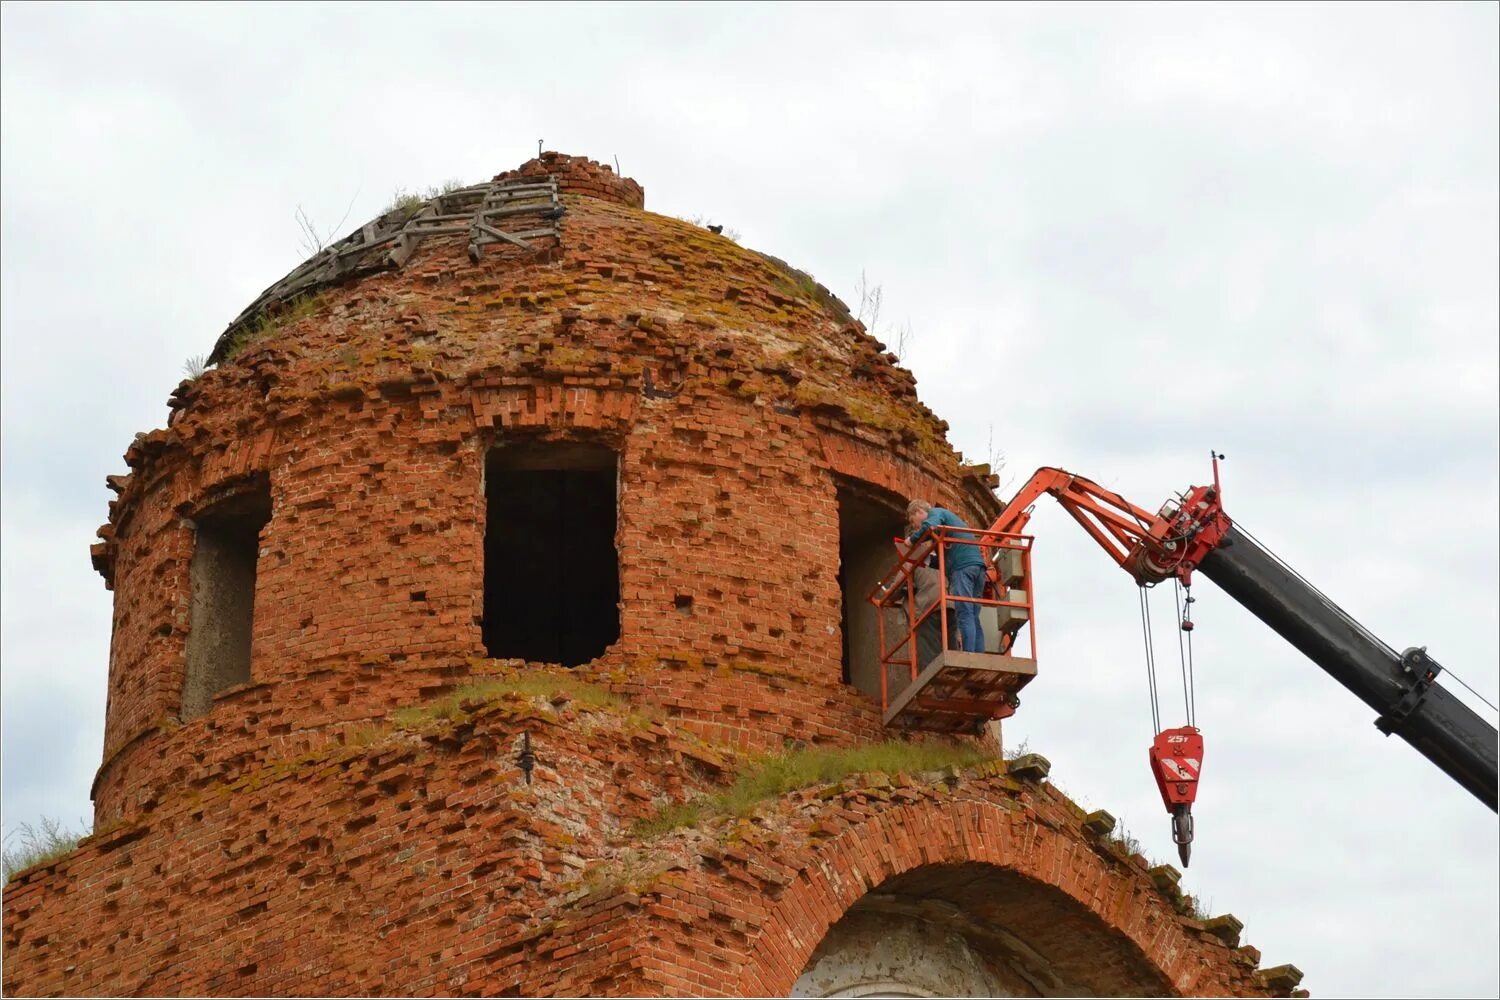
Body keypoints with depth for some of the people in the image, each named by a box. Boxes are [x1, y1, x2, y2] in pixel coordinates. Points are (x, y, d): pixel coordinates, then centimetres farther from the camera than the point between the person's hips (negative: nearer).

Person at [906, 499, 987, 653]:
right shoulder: (946, 516, 36)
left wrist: (912, 538, -1)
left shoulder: (936, 512, 10)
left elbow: (930, 526, -16)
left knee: (964, 614, -15)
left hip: (963, 566, -9)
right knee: (973, 618, 3)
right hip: (978, 564, 9)